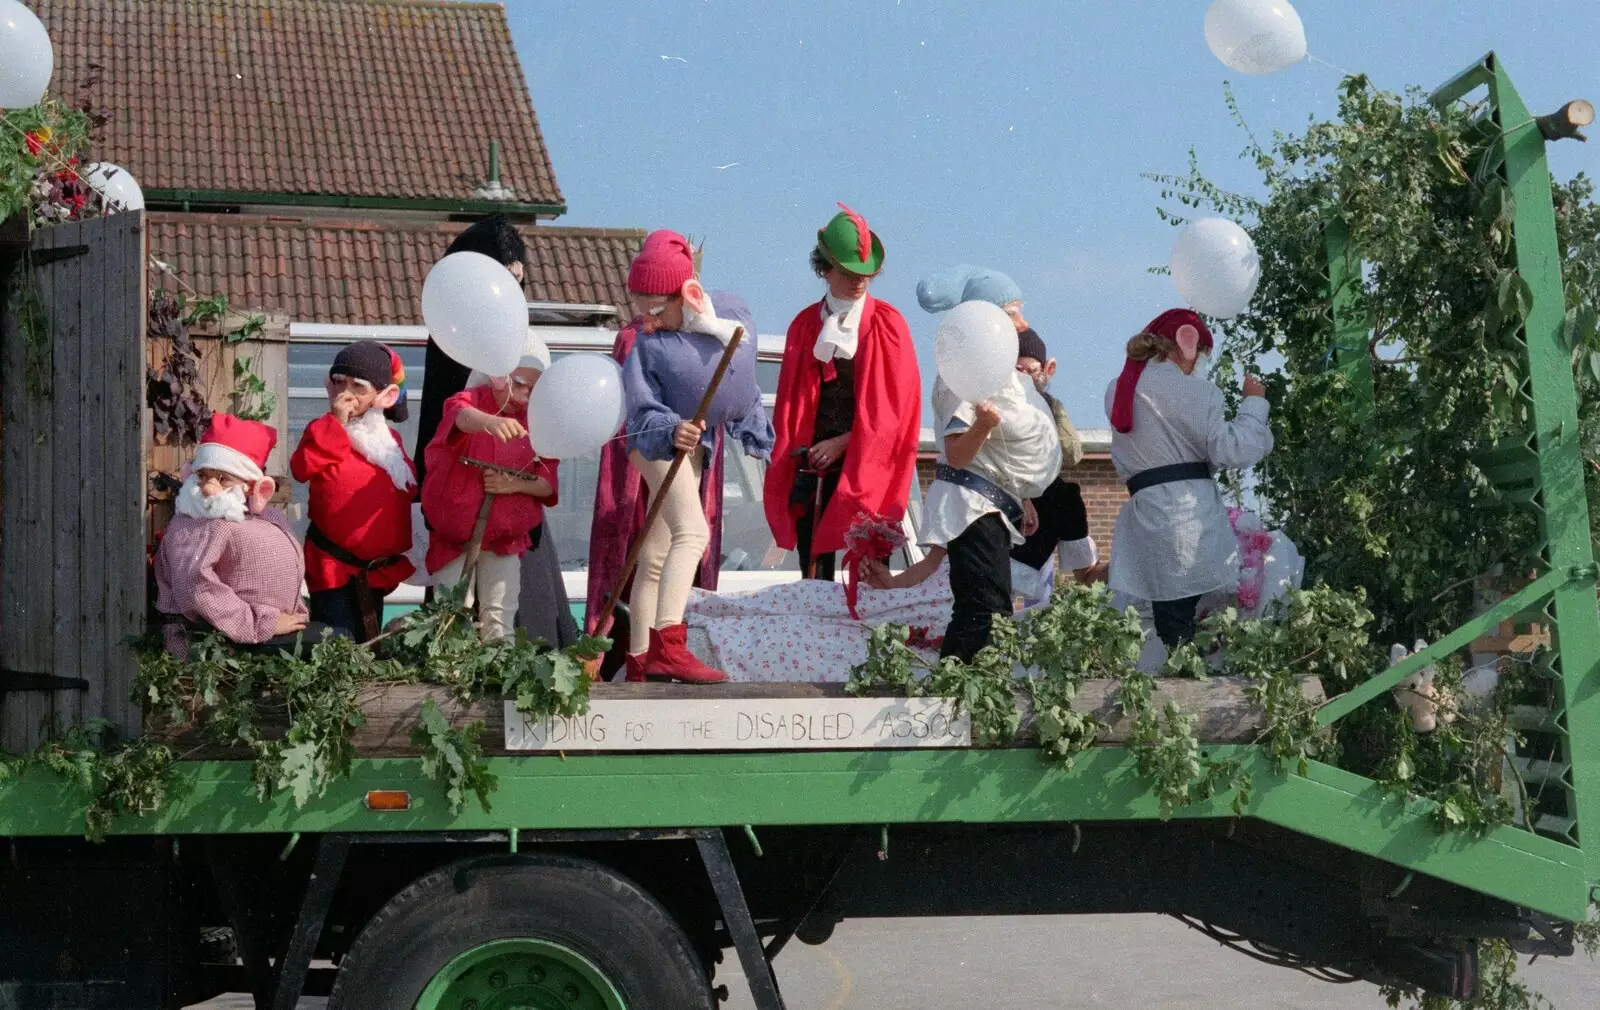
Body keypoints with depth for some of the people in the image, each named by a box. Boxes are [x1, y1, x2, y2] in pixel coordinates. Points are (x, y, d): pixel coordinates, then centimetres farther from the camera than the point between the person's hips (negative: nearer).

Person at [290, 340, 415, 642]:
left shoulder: (388, 438, 10)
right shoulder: (325, 431, -6)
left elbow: (407, 490, 21)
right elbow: (304, 467, -25)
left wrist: (401, 550, 16)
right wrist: (337, 423, -23)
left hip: (378, 568, 6)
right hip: (334, 566, -6)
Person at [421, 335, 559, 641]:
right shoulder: (471, 400, -11)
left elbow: (548, 484, 0)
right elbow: (462, 415, -39)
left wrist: (516, 484, -21)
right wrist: (490, 421, -62)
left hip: (506, 538, 3)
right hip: (453, 535, -3)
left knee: (500, 618, 5)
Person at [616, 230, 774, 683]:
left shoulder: (735, 316, -7)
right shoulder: (646, 345, -18)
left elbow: (745, 389, 8)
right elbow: (644, 413, -21)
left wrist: (756, 436, 16)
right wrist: (672, 432, -43)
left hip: (694, 445, 6)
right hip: (659, 440, -6)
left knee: (657, 554, 12)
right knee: (691, 531, -26)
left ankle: (639, 660, 20)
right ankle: (667, 646, -38)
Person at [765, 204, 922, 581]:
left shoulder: (887, 323, 1)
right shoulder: (805, 325, 12)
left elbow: (898, 401, -4)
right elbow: (789, 400, 14)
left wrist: (843, 443, -10)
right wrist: (791, 451, 2)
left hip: (866, 466, -3)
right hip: (812, 464, 3)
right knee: (814, 569, 5)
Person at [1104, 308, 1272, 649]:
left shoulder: (1118, 389, 17)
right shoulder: (1191, 388, -5)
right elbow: (1231, 450, -8)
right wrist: (1254, 402, 3)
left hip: (1145, 515, 6)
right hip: (1189, 512, -6)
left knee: (1171, 621, 3)